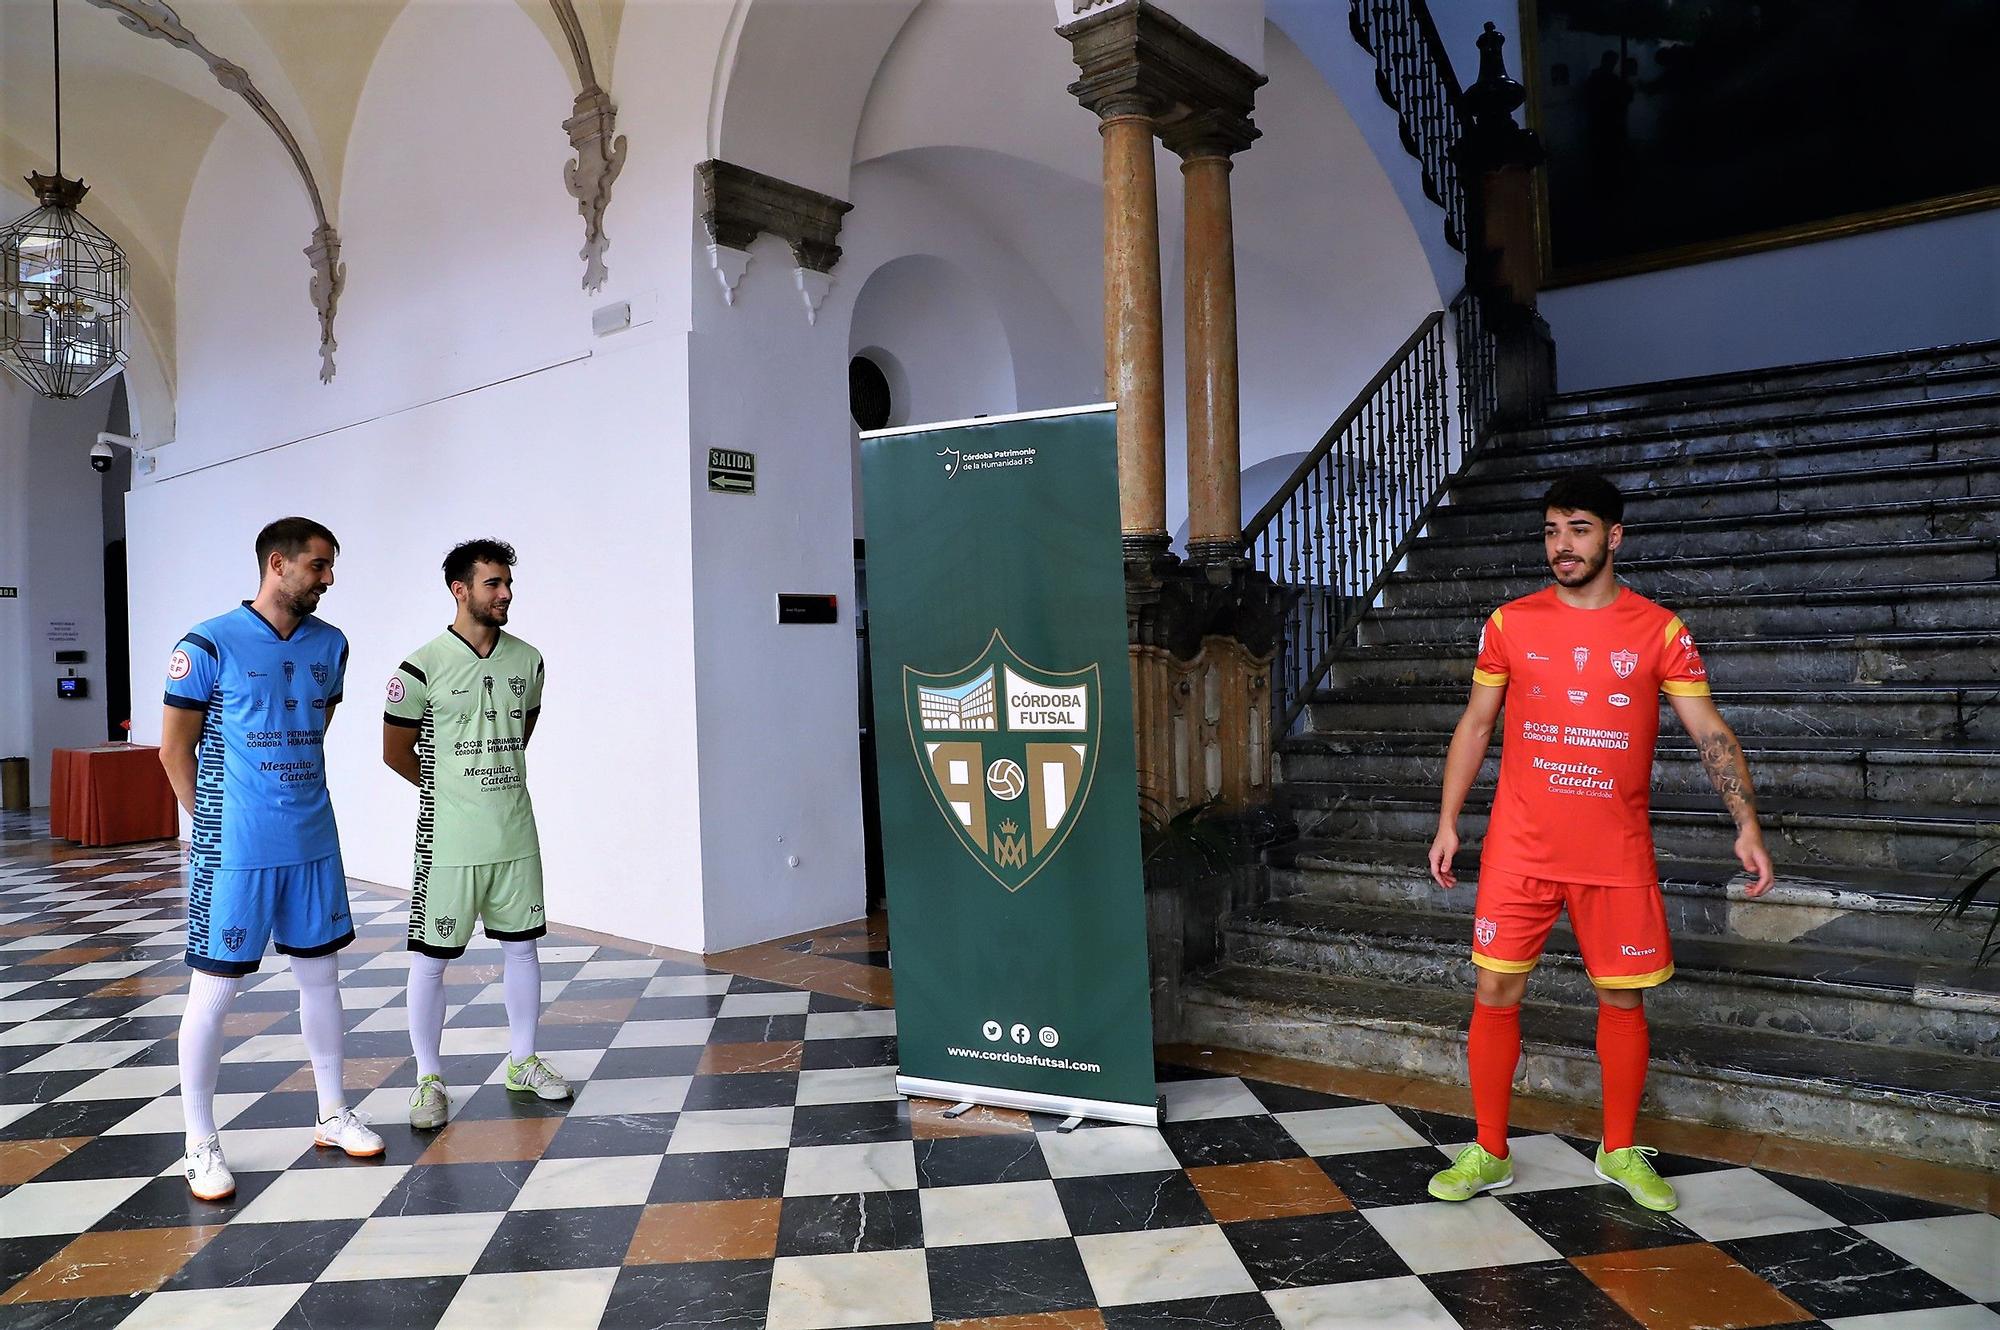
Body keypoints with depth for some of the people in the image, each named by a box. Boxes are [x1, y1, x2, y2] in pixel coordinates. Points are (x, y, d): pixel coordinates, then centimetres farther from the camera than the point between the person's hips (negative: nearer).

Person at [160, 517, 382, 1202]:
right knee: (214, 988, 3)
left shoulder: (330, 645, 5)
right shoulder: (208, 645, -11)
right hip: (235, 851, -5)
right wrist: (217, 822, 2)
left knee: (320, 973, 14)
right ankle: (201, 1144, 18)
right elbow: (175, 748, -4)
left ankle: (333, 1113, 28)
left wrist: (296, 802, 15)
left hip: (313, 842, 5)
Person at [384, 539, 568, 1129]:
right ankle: (429, 1080, 19)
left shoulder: (527, 660, 4)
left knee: (521, 946, 12)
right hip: (449, 841, -4)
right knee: (430, 958, 3)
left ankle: (523, 1061, 28)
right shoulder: (422, 667, -11)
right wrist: (449, 789, 6)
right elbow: (395, 750, -1)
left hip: (516, 836, 5)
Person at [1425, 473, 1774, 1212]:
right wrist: (1448, 823, 4)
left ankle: (1620, 1151, 29)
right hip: (1520, 849, 0)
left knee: (1623, 999, 9)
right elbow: (1474, 727, 7)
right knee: (1495, 992, 2)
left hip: (1617, 853, 0)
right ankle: (1488, 1153, 17)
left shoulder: (1660, 630, 0)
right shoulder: (1510, 623, 2)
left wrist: (1747, 823, -12)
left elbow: (1709, 730, -1)